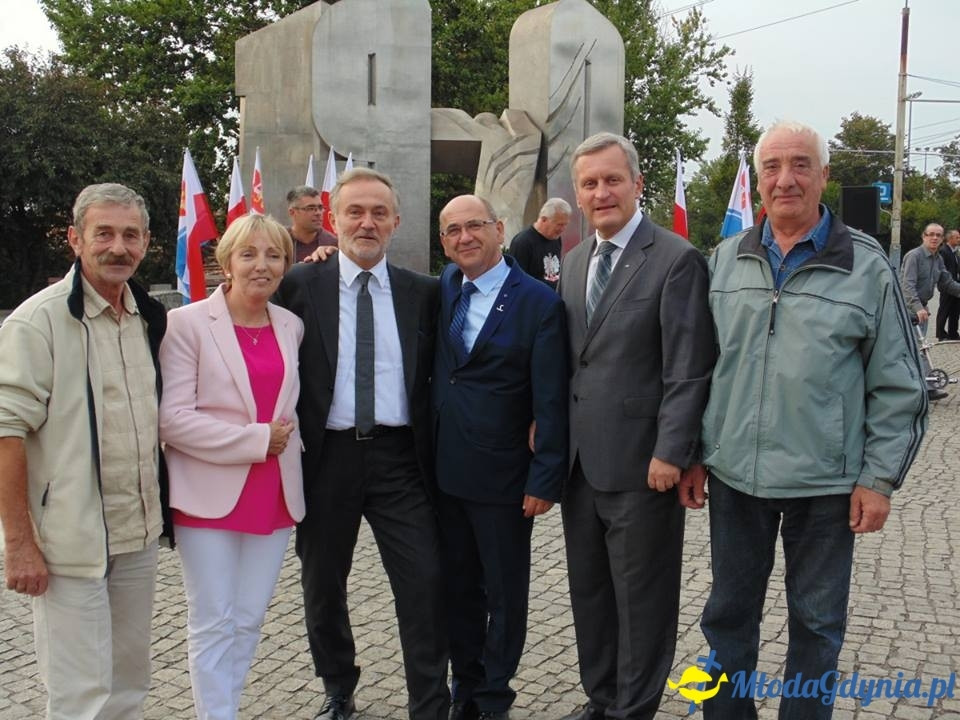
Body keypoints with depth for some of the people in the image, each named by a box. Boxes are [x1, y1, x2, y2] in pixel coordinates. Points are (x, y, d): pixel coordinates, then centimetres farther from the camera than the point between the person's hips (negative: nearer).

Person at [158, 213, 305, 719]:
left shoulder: (291, 325, 8)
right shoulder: (186, 323, -6)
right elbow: (173, 418, -14)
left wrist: (288, 439, 4)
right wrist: (258, 439, -14)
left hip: (273, 496, 4)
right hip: (210, 496, -4)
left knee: (249, 620, 11)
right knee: (213, 625, 3)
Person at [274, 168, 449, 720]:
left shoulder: (422, 292, 5)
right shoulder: (300, 286, 0)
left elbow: (433, 373, 9)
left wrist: (434, 451, 2)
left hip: (400, 456, 0)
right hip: (327, 456, 0)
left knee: (426, 582, -5)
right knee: (323, 586, 15)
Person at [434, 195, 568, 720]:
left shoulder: (539, 302, -11)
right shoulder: (445, 286, 5)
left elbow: (551, 401, -13)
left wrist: (545, 480, -15)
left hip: (502, 475, -5)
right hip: (444, 470, 5)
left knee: (505, 593, 11)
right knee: (458, 587, 17)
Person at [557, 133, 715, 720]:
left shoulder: (676, 260, -11)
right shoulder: (575, 260, 12)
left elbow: (689, 372, -14)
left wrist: (671, 454, -18)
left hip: (639, 464, -7)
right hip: (579, 459, 7)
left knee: (641, 598, 8)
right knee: (589, 589, 18)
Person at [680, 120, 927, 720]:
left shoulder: (867, 266, -5)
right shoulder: (726, 259, 4)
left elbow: (898, 386, -3)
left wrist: (880, 478, -7)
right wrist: (694, 455, 7)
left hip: (826, 483, -2)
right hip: (735, 474, 3)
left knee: (817, 623, 12)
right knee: (729, 613, 15)